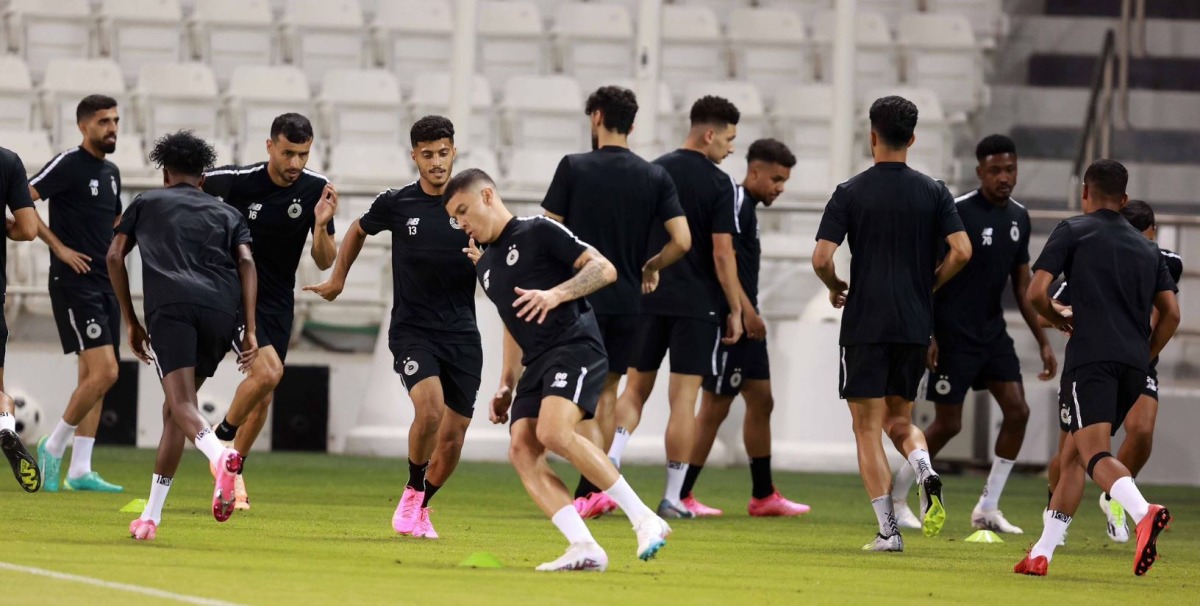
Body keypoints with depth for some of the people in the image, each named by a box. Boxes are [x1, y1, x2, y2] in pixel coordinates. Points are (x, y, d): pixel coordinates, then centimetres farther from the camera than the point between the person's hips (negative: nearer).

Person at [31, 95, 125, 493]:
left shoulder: (110, 172, 14)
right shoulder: (68, 165, -10)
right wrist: (59, 247, -18)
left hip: (105, 285, 8)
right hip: (75, 284, -8)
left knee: (93, 377, 7)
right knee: (104, 373, -15)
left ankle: (80, 470, 9)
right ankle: (53, 447, 0)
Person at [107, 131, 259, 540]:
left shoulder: (148, 203, 28)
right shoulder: (227, 214, 29)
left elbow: (115, 256, 21)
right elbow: (246, 263, 12)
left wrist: (132, 323, 26)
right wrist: (250, 332, 5)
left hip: (171, 306, -3)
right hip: (222, 311, 3)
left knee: (181, 402, -17)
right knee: (174, 408, 14)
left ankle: (219, 455, -51)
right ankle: (150, 517, 12)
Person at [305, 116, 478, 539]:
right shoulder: (396, 204, -1)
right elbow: (359, 230, 20)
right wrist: (338, 278, 25)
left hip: (461, 333, 2)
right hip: (412, 329, -2)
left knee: (453, 437, 2)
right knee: (429, 407, -27)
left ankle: (421, 507, 27)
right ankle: (412, 492, -5)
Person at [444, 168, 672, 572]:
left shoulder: (538, 232, -1)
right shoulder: (485, 265, 23)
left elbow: (604, 269, -8)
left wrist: (557, 293, -22)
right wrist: (507, 385, 24)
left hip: (575, 346, -8)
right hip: (536, 364, 8)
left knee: (554, 432, -29)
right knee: (521, 451, -14)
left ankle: (644, 520, -22)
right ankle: (585, 549, -21)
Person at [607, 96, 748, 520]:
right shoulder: (718, 185, -8)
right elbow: (722, 254, -11)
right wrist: (736, 310, -4)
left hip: (648, 297, 4)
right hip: (697, 304, -4)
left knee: (636, 387, 14)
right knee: (684, 397, 1)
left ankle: (611, 458, -11)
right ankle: (673, 497, 2)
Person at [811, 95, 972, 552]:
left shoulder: (851, 193, -4)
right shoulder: (933, 193, 3)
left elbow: (821, 258, -11)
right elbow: (962, 252, -6)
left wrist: (837, 290, 10)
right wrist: (928, 286, 11)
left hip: (864, 325, -3)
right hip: (915, 325, 3)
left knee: (868, 428, 3)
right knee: (899, 419, 20)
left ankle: (888, 530, -5)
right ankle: (926, 473, -11)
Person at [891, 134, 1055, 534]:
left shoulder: (1019, 217, 7)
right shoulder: (957, 213, -14)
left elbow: (1023, 285, 14)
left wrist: (1043, 341, 11)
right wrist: (926, 335, -18)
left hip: (992, 332, 6)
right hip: (953, 334, -6)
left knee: (1017, 411, -5)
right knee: (948, 423, -4)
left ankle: (987, 509, 4)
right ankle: (896, 499, 15)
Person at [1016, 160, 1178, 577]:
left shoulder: (1073, 232, 7)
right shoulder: (1147, 248, 22)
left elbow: (1036, 292, -2)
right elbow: (1171, 312, 15)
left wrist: (1060, 321, 17)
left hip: (1091, 358, -6)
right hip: (1134, 369, 6)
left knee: (1094, 454, -19)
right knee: (1072, 454, 17)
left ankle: (1143, 513, -48)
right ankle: (1041, 555, 17)